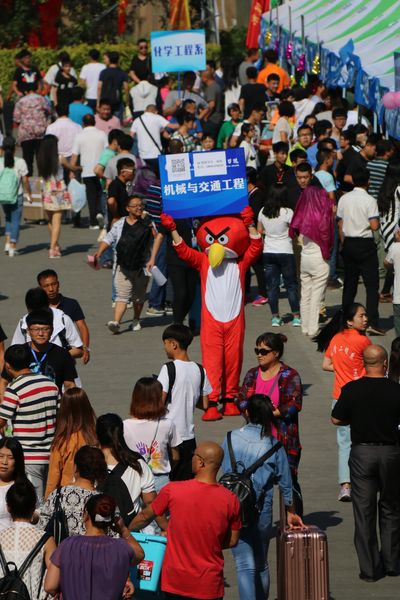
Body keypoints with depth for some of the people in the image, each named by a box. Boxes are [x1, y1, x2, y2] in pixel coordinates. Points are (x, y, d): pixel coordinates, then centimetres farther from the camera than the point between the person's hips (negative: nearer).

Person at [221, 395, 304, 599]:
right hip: (262, 510, 2)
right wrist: (290, 512, 18)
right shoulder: (273, 444, -1)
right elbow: (285, 482, 5)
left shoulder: (232, 438, -3)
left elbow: (225, 471, 3)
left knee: (245, 565, -6)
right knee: (261, 563, 18)